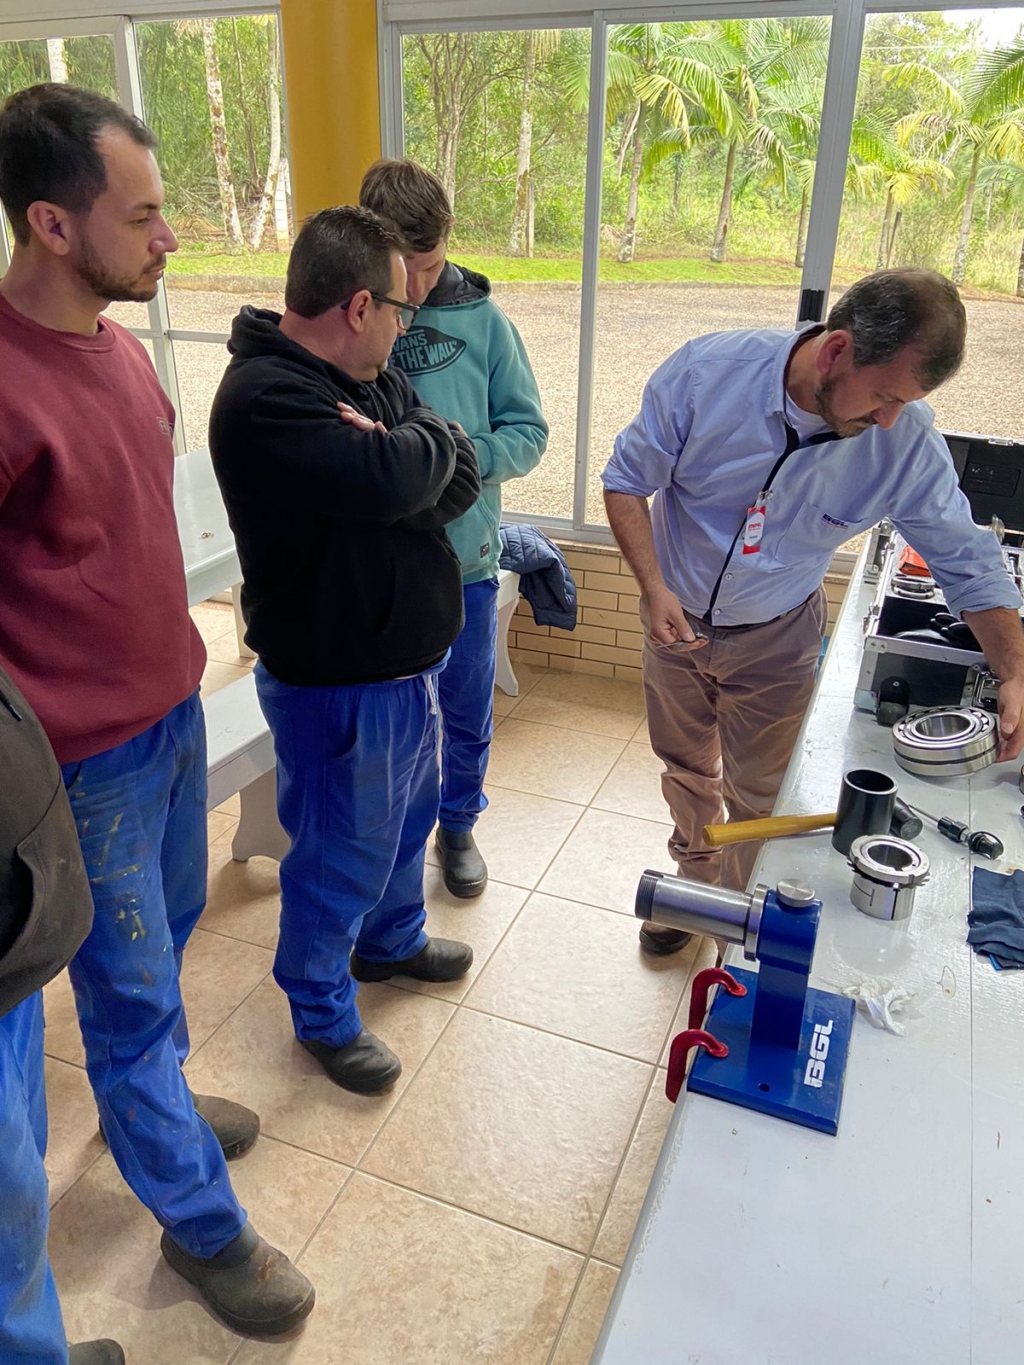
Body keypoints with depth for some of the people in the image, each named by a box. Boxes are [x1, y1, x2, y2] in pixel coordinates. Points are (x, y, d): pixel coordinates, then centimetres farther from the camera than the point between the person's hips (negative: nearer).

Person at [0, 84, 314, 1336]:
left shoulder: (114, 337, 3)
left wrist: (175, 659, 15)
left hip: (173, 708, 8)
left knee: (167, 938, 25)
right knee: (133, 991, 10)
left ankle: (150, 1100, 51)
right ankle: (202, 1227, 30)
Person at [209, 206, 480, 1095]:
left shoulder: (372, 379, 6)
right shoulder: (265, 399, -24)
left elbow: (460, 481, 0)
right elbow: (388, 481, -37)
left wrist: (394, 459, -20)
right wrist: (430, 441, -15)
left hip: (408, 658, 9)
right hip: (338, 683, -9)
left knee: (408, 816, 26)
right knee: (342, 855, 9)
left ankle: (393, 941, 53)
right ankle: (323, 1014, 34)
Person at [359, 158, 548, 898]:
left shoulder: (481, 318, -5)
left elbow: (528, 431, -2)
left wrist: (462, 459, -20)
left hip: (466, 558, 1)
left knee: (468, 715, 16)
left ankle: (459, 825, 42)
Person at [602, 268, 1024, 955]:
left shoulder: (909, 442, -22)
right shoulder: (708, 370, -26)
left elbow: (968, 561, -9)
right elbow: (628, 481, -14)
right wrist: (654, 586, -25)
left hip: (774, 639, -1)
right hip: (678, 618, 1)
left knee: (759, 797, 10)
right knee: (687, 769, 21)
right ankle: (696, 883, 49)